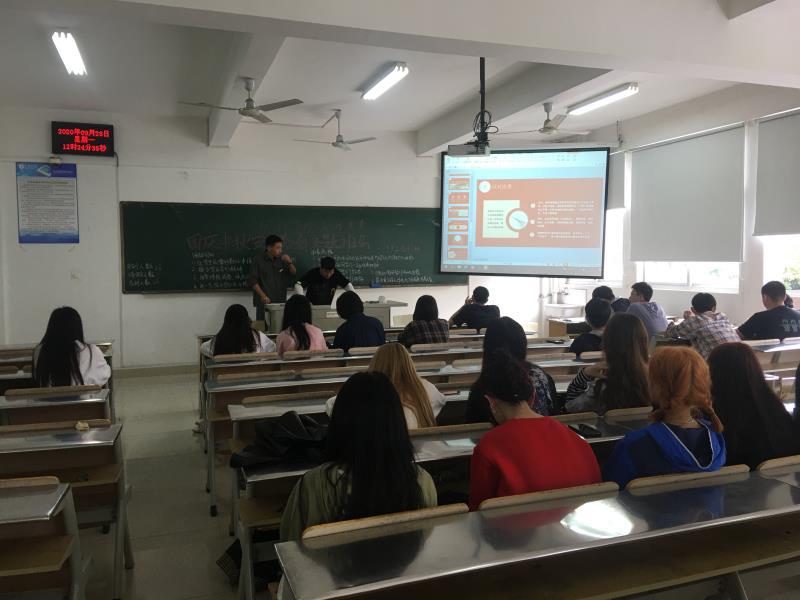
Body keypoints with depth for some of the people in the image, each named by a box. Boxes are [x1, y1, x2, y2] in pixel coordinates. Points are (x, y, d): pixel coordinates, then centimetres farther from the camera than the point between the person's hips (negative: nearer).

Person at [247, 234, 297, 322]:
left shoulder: (282, 258, 6)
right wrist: (263, 296, -15)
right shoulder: (258, 259, -5)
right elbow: (252, 281, -6)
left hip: (280, 301, 3)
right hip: (264, 302, -3)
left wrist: (290, 263, -9)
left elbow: (293, 273, 11)